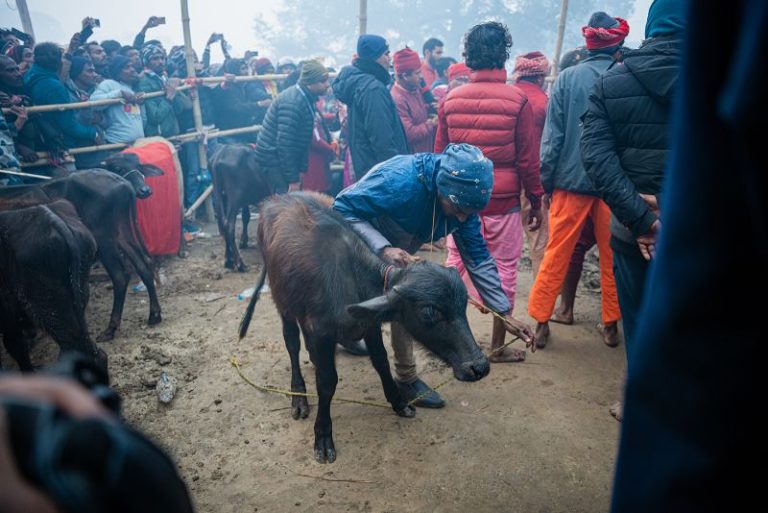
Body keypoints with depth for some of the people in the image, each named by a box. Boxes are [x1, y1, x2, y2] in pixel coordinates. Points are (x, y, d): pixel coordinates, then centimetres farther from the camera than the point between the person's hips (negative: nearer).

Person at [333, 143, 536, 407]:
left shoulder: (461, 199, -21)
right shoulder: (399, 180, -41)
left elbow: (477, 256, -15)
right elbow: (343, 209, -36)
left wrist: (505, 313, -19)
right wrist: (383, 249, -50)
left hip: (395, 249, 6)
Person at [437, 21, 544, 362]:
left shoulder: (450, 100, 0)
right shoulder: (517, 100, -8)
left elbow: (439, 154, 7)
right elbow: (527, 158, -5)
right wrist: (536, 200, 6)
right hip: (503, 202, -3)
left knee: (455, 265, 15)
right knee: (503, 270, 8)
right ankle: (498, 347, 18)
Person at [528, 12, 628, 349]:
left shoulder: (568, 78, -4)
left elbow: (552, 135, -5)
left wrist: (545, 181, 0)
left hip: (571, 180, -1)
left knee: (556, 255, 8)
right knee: (612, 258, 13)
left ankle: (541, 323, 12)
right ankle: (611, 325, 23)